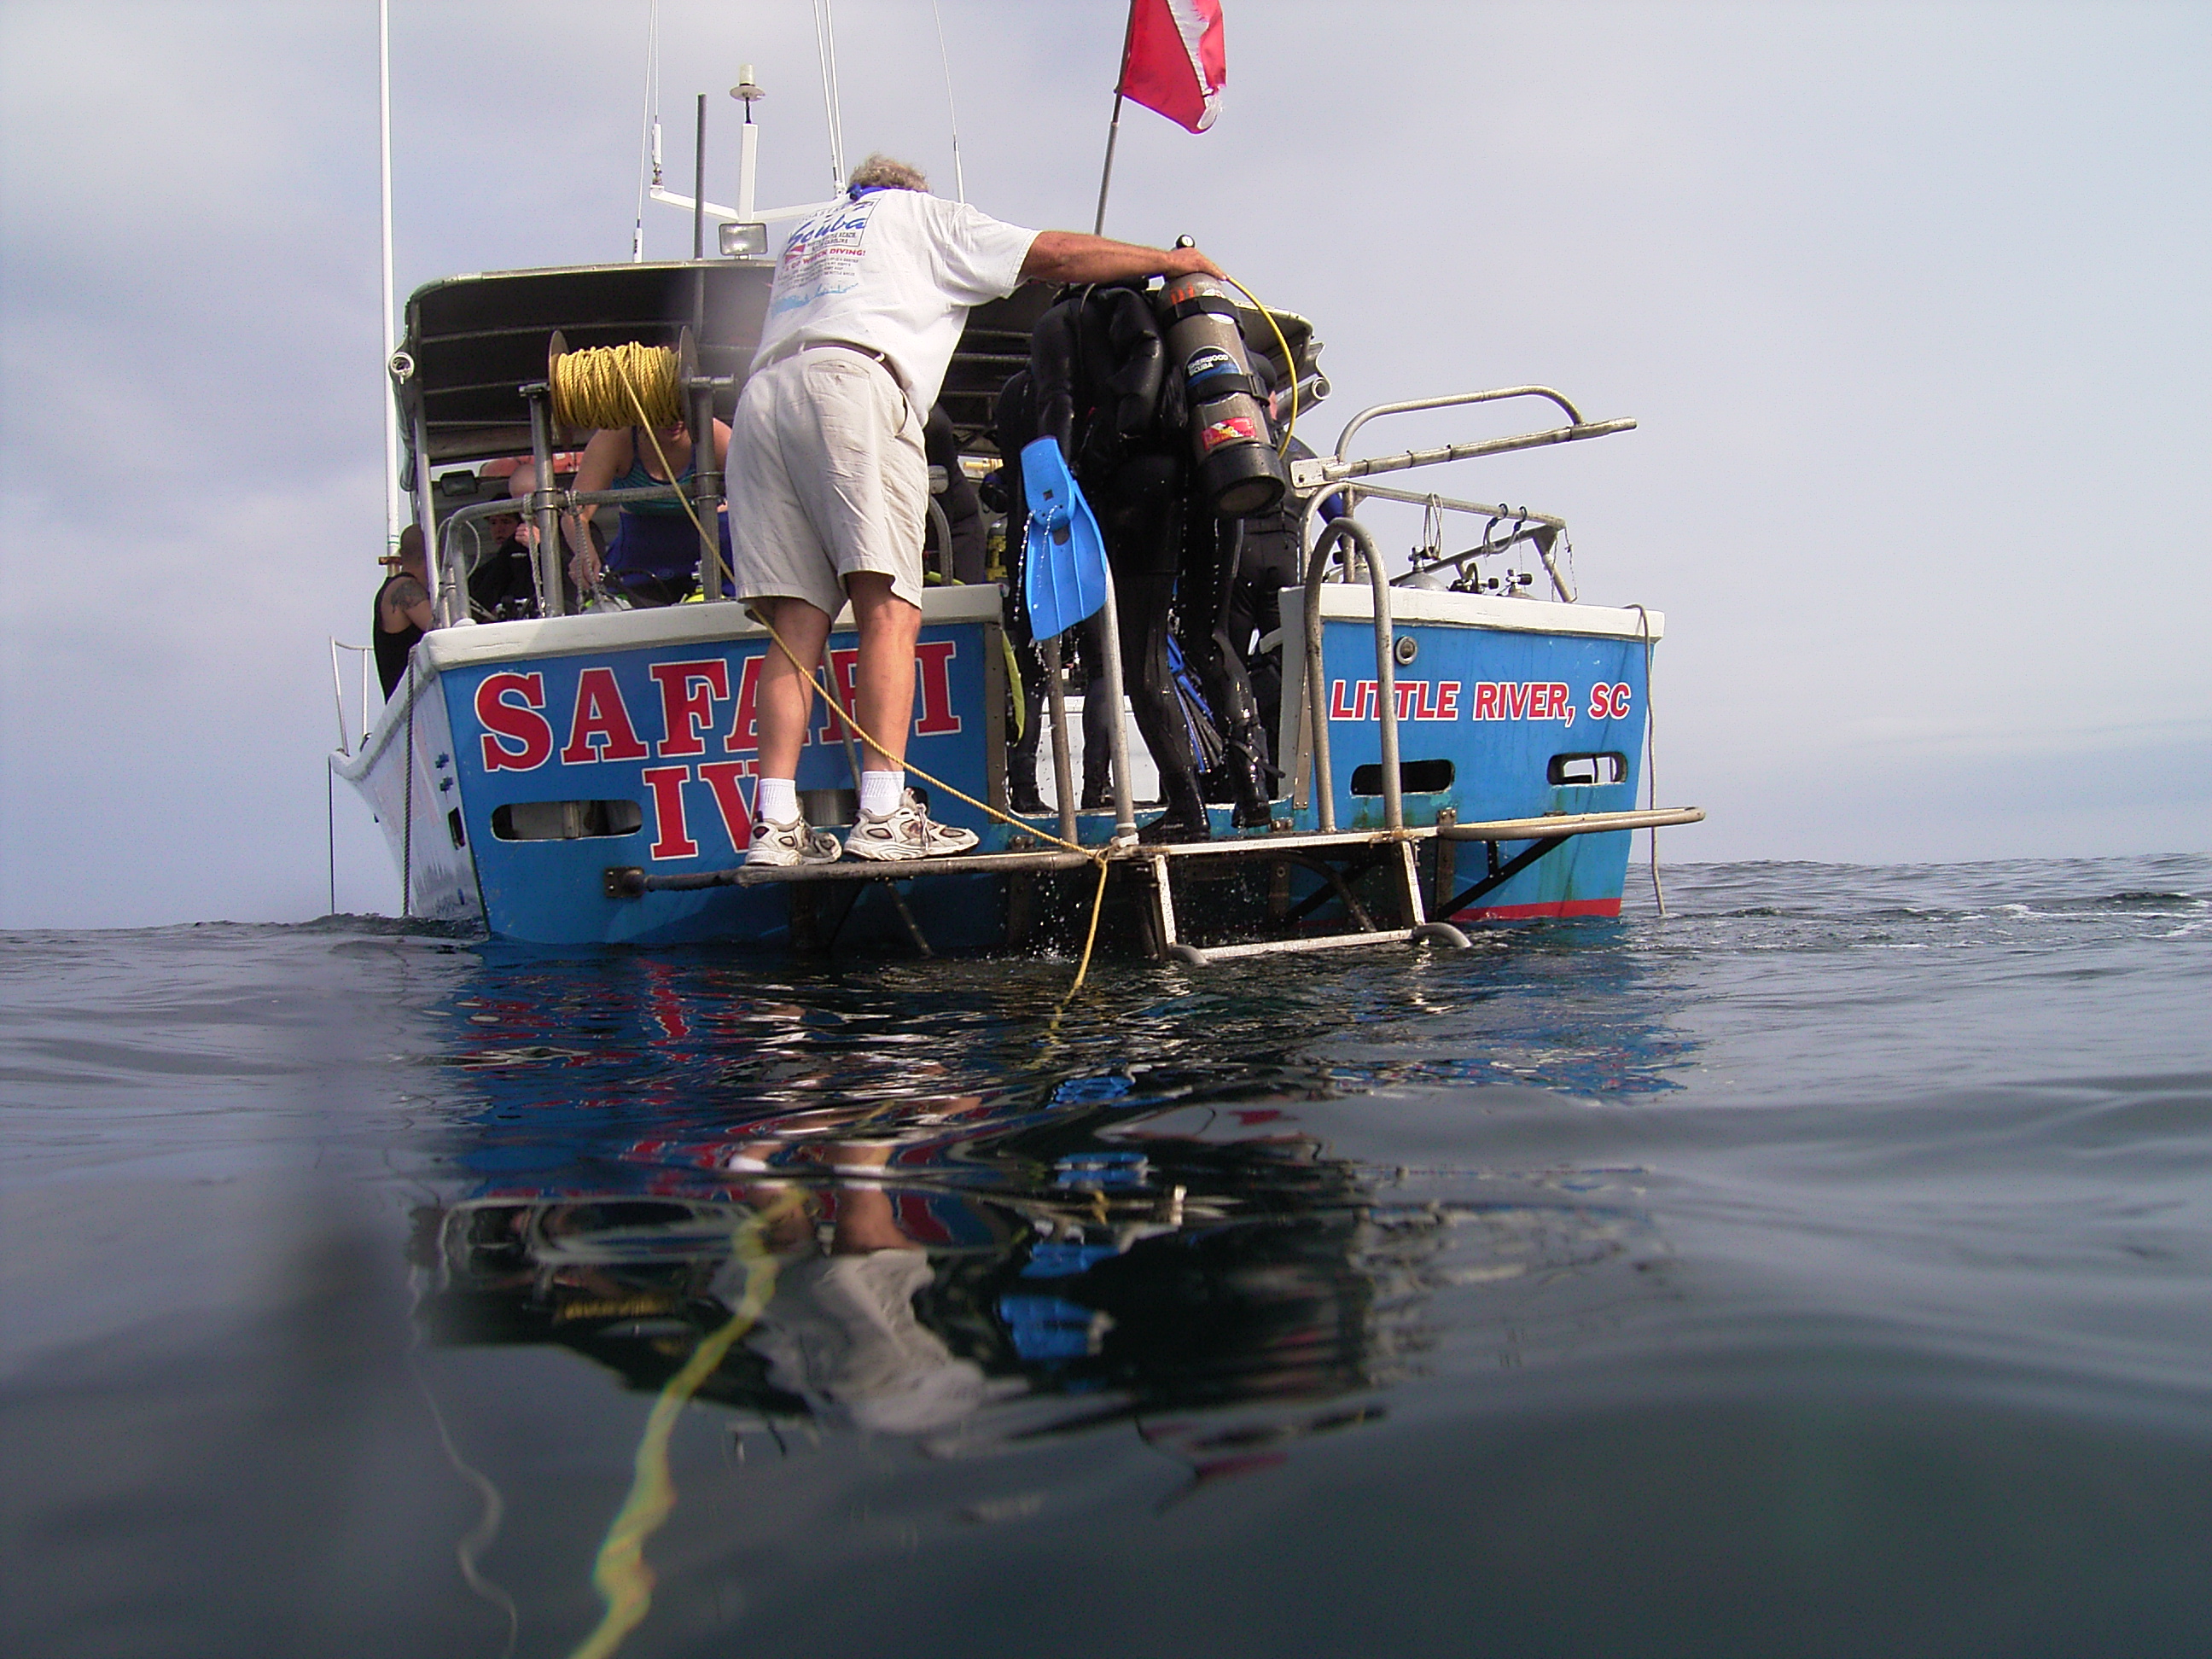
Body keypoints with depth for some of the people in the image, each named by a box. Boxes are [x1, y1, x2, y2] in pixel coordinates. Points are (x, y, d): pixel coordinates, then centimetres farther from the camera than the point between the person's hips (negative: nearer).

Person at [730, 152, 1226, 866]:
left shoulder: (804, 234, 41)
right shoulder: (921, 213, 24)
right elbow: (1056, 255, 20)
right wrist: (1168, 259, 28)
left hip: (760, 396, 5)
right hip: (852, 383, -5)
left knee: (796, 624, -2)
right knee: (889, 610, -12)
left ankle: (776, 823, -13)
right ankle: (884, 814, -23)